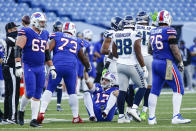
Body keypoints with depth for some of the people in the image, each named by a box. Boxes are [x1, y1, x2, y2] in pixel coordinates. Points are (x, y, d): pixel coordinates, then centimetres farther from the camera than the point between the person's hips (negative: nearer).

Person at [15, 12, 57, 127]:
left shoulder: (44, 35, 13)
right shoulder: (26, 33, -7)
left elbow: (47, 53, 21)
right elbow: (18, 50, -11)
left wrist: (52, 68, 18)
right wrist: (18, 66, -19)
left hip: (40, 68, 6)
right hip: (28, 67, -6)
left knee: (37, 95, 3)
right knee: (30, 92, -13)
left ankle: (34, 120, 5)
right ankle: (21, 111, 14)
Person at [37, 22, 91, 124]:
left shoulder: (57, 37, 11)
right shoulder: (77, 42, 18)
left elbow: (48, 50, -3)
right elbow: (83, 58, 30)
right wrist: (88, 67, 48)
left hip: (57, 66, -1)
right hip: (71, 67, 1)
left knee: (49, 89, 3)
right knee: (72, 92, 11)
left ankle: (42, 112, -10)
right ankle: (76, 117, 14)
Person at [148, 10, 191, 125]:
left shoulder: (153, 32, 11)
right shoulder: (170, 31, -10)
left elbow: (150, 50, 18)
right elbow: (174, 49, -13)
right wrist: (180, 62, -3)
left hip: (155, 63, 7)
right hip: (167, 63, -7)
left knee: (155, 90, 9)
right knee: (178, 89, -2)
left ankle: (151, 118, 9)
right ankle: (176, 117, -11)